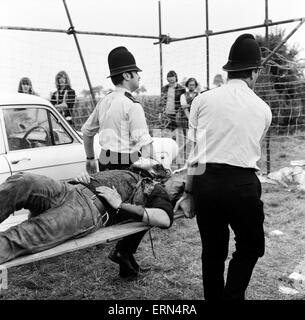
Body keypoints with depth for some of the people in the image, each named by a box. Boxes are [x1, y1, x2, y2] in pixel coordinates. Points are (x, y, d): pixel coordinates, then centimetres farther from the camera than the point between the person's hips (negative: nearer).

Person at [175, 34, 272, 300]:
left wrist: (189, 191, 9)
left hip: (205, 181, 2)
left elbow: (194, 150, 2)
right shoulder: (263, 109, 7)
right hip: (243, 183, -1)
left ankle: (213, 296, 32)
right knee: (250, 247, 20)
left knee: (212, 249, 18)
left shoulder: (203, 100, 3)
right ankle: (233, 295, 13)